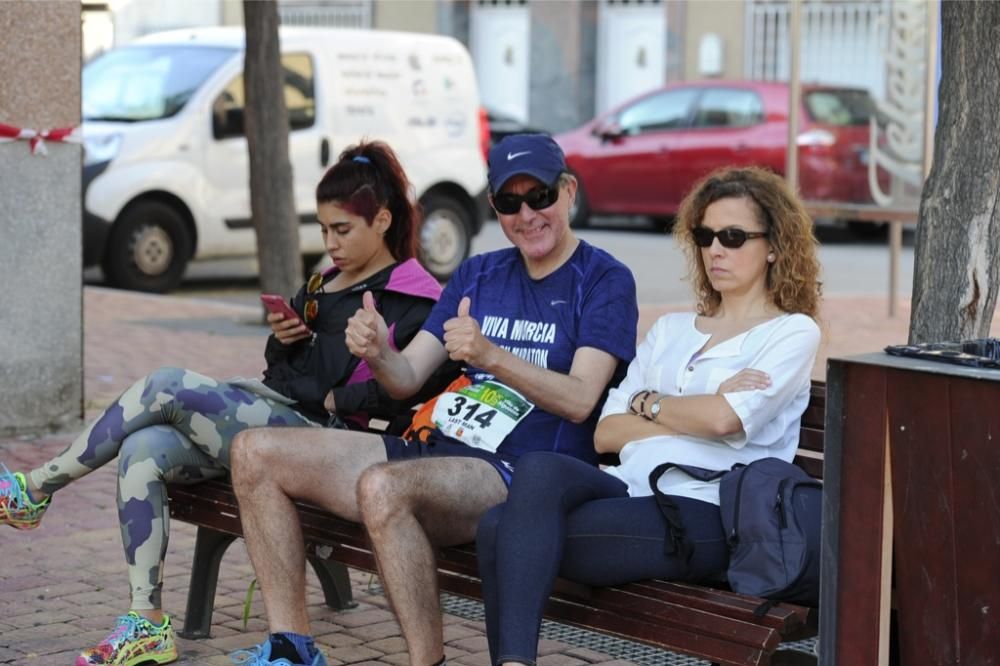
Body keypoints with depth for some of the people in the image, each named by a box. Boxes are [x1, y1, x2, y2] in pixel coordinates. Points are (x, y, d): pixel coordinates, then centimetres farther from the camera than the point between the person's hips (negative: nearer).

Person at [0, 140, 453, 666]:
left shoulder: (412, 301, -4)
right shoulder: (325, 283, 22)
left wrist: (337, 398, -11)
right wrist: (282, 339, 7)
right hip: (267, 409, 9)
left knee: (165, 387, -21)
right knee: (142, 451, -18)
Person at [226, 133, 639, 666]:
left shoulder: (604, 280, -2)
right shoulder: (477, 275, 18)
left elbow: (580, 399, -15)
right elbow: (407, 378, 12)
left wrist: (492, 357, -30)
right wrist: (377, 353, -12)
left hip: (516, 474, -8)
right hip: (439, 447, 8)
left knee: (382, 486, -38)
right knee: (255, 453, 0)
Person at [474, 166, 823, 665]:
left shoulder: (793, 333, 8)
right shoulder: (671, 330, 25)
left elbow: (724, 419, -11)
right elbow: (605, 433, 13)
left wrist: (649, 403, 6)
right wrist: (691, 415, 0)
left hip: (702, 513, -5)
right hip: (630, 489, 5)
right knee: (539, 469, -29)